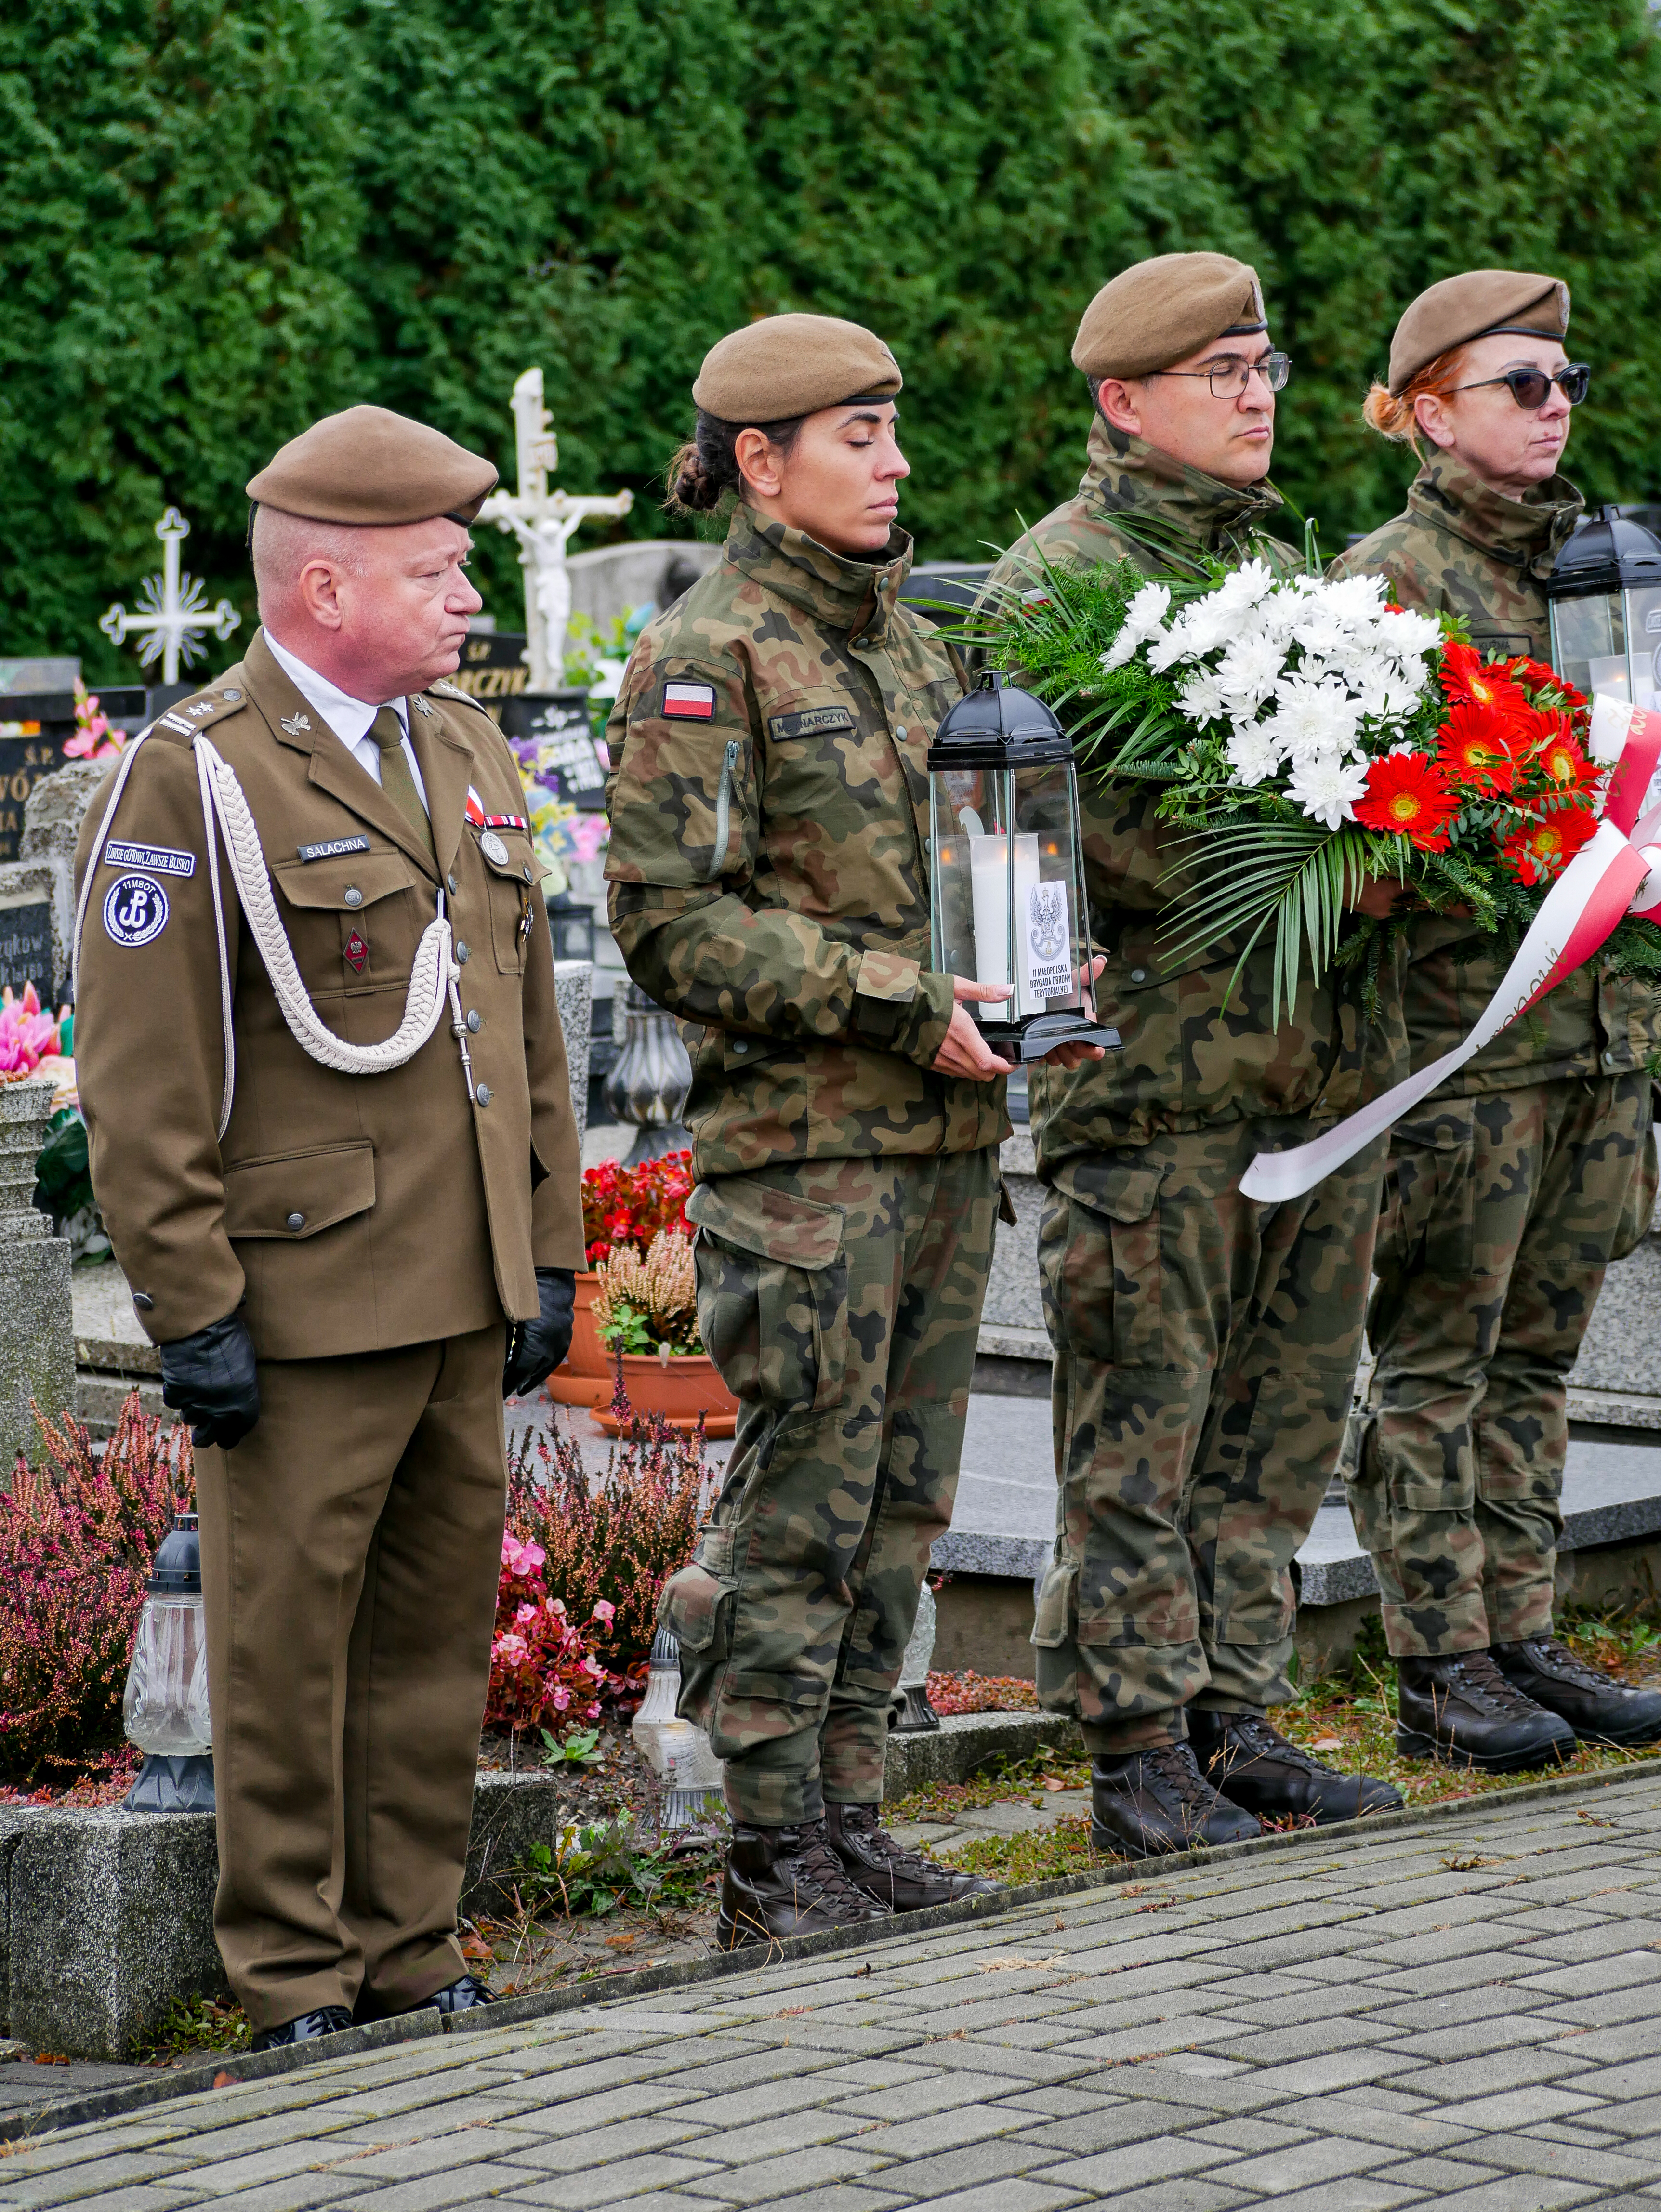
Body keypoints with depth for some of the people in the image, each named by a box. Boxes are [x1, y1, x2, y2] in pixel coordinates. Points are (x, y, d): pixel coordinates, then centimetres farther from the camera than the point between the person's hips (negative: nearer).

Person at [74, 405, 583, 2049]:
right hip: (302, 1306, -7)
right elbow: (139, 1086, -12)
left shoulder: (466, 754, 14)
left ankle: (407, 1951, 23)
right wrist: (193, 1312, -15)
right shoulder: (192, 781, -10)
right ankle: (294, 1988, 11)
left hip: (462, 1298, 7)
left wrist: (547, 1260, 14)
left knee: (440, 1627, 12)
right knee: (288, 1648, 2)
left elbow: (529, 1029, 19)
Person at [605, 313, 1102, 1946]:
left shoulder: (902, 634, 17)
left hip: (943, 1138, 8)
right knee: (799, 1508, -4)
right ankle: (771, 1862, 3)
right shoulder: (705, 660, -9)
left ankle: (847, 1817, 19)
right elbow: (670, 923, -15)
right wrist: (902, 1004, -17)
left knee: (902, 1501, 10)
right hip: (801, 1151, -8)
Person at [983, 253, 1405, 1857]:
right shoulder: (1054, 580, -6)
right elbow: (1076, 824, -16)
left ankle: (1235, 1719, 22)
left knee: (1279, 1423, 12)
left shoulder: (1284, 564, 19)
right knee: (1139, 1438, -1)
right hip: (1152, 1069, -7)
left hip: (1321, 1057, 7)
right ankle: (1137, 1750, 7)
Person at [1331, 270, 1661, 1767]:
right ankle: (1440, 1664, 5)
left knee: (1536, 1356, 12)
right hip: (1459, 1016, -7)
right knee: (1435, 1361, 0)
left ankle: (1521, 1634, 18)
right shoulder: (1386, 579, -6)